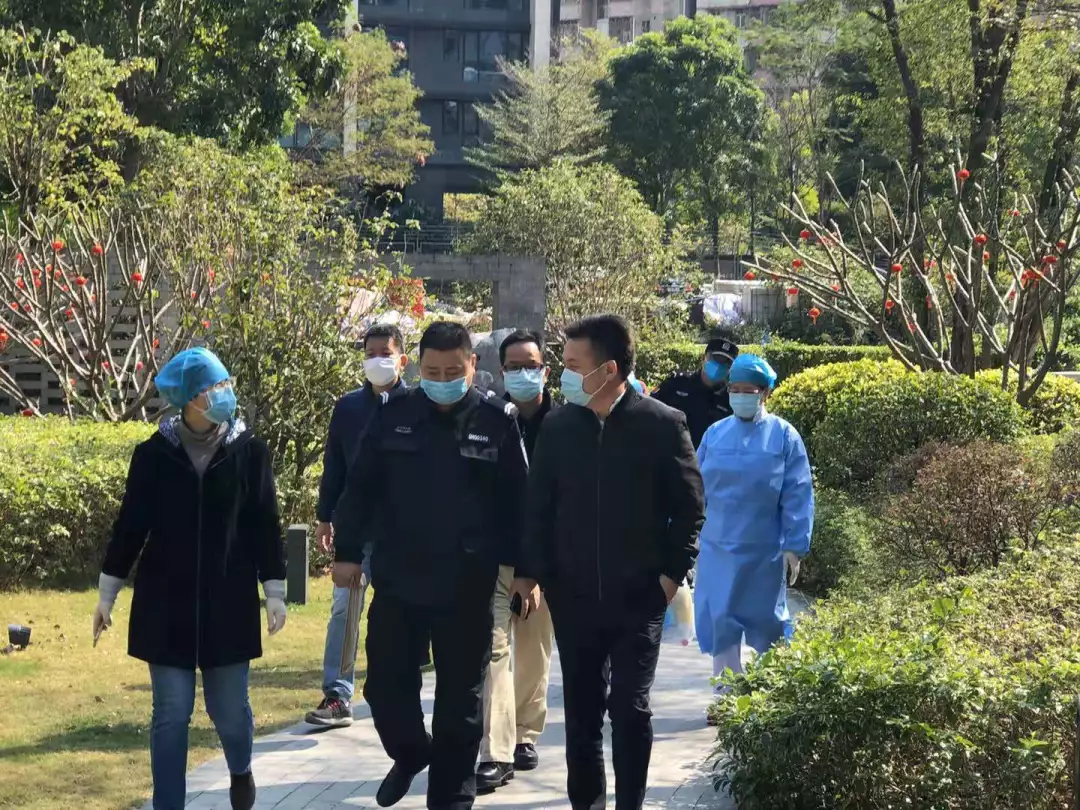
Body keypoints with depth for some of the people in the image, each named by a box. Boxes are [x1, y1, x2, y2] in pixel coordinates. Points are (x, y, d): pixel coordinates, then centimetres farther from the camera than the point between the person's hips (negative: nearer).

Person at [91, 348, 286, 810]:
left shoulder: (250, 452, -2)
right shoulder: (154, 455, -2)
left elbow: (265, 527, 3)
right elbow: (130, 526, 4)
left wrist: (275, 592, 1)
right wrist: (106, 594, 5)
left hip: (229, 605, 0)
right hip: (166, 606, 0)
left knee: (229, 707, 7)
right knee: (171, 713, 0)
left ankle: (240, 769, 39)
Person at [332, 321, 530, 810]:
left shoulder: (498, 421, -4)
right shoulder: (394, 416, 1)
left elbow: (517, 500, -1)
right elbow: (361, 488, 5)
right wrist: (348, 551, 3)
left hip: (468, 587, -2)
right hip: (396, 581, 2)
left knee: (460, 698, 7)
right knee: (385, 684, 7)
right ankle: (409, 754, 36)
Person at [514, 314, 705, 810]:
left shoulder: (663, 424, -7)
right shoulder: (558, 425, 1)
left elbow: (690, 506, -2)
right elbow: (538, 505, 6)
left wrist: (672, 573, -6)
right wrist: (532, 572, 0)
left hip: (638, 596, -3)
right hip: (573, 595, 3)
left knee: (630, 708, -2)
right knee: (581, 709, 10)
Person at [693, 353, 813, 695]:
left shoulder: (783, 436, -4)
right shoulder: (715, 434, 4)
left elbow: (797, 497, -6)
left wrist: (794, 547, -10)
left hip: (764, 551, -2)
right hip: (719, 549, 2)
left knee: (766, 624, 10)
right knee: (720, 622, -2)